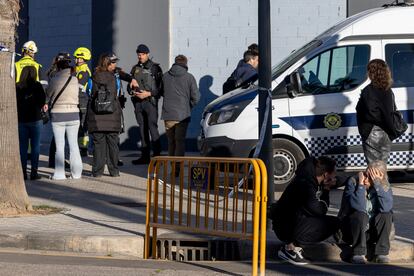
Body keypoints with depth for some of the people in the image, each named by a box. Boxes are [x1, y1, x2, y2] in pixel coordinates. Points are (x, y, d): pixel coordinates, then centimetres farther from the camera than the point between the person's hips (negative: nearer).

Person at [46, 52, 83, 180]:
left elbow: (48, 93, 2)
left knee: (59, 146, 4)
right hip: (73, 114, 2)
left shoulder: (55, 79, -11)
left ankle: (59, 173, 4)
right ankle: (76, 173, 12)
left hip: (58, 115, -2)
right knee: (73, 145, 10)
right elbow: (77, 96, 4)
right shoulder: (75, 79, -4)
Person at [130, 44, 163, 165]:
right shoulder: (135, 68, 15)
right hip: (138, 102, 6)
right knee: (142, 128, 8)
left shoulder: (155, 68, -2)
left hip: (150, 101, -6)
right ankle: (145, 156, 13)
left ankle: (157, 155, -10)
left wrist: (148, 94, -14)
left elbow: (160, 87, -5)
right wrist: (133, 92, 0)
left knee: (152, 128, -12)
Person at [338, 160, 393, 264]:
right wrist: (361, 184, -27)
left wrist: (377, 184, -27)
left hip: (373, 231, 3)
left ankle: (382, 253, -22)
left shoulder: (385, 187, -5)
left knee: (386, 214, -23)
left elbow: (386, 207, -27)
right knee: (360, 214, -31)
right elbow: (358, 206, -30)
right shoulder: (353, 182, -14)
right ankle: (359, 253, -28)